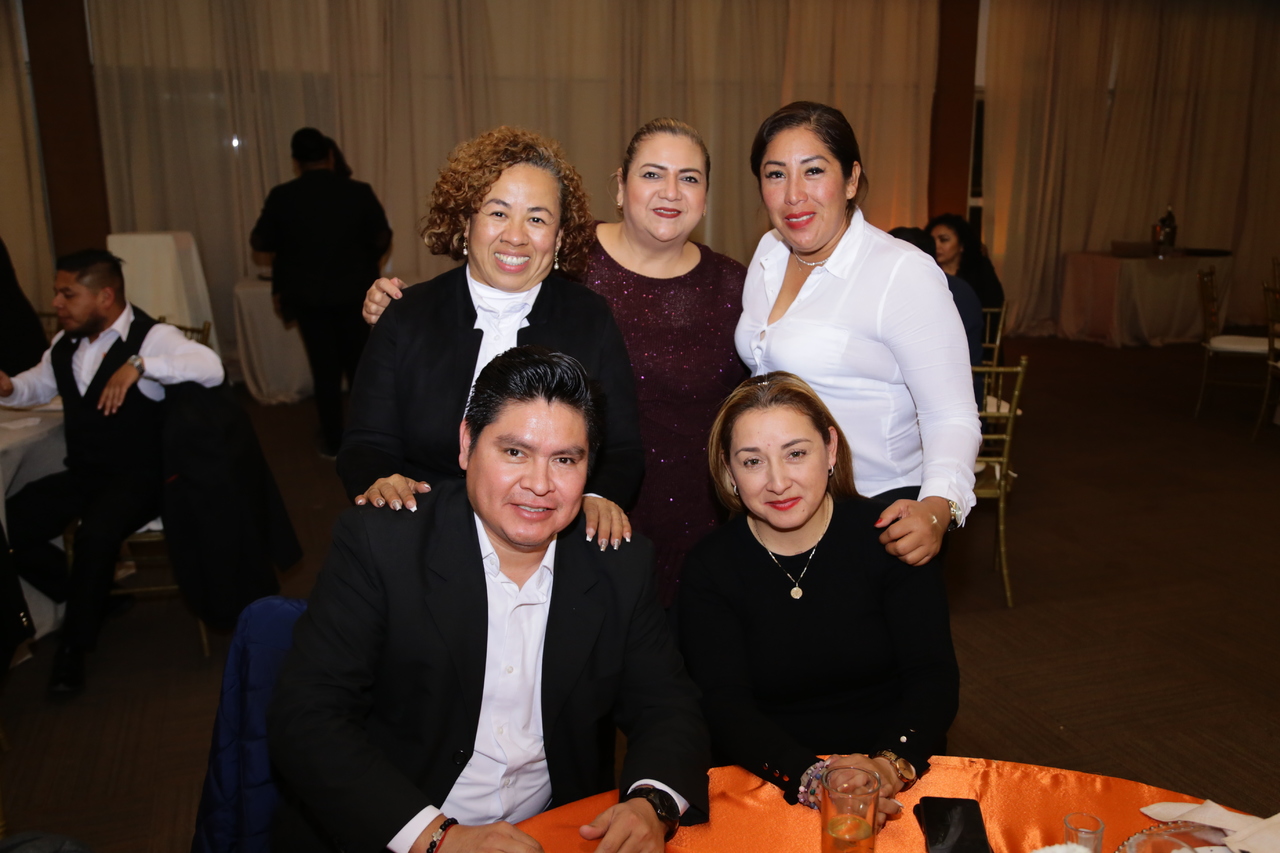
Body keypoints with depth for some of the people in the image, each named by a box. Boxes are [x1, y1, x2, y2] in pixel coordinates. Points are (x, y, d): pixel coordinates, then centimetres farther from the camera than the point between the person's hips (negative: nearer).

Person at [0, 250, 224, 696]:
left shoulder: (151, 337, -14)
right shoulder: (66, 344, 11)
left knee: (97, 531, -33)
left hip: (139, 475, -7)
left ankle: (73, 646, -10)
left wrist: (139, 365, -38)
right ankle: (91, 598, 10)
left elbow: (211, 368, -32)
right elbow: (37, 384, 30)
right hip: (83, 473, 7)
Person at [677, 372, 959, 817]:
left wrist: (891, 766, -24)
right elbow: (724, 707, -11)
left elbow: (934, 676, -6)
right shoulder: (708, 570, -2)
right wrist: (811, 778, -27)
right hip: (767, 788, 0)